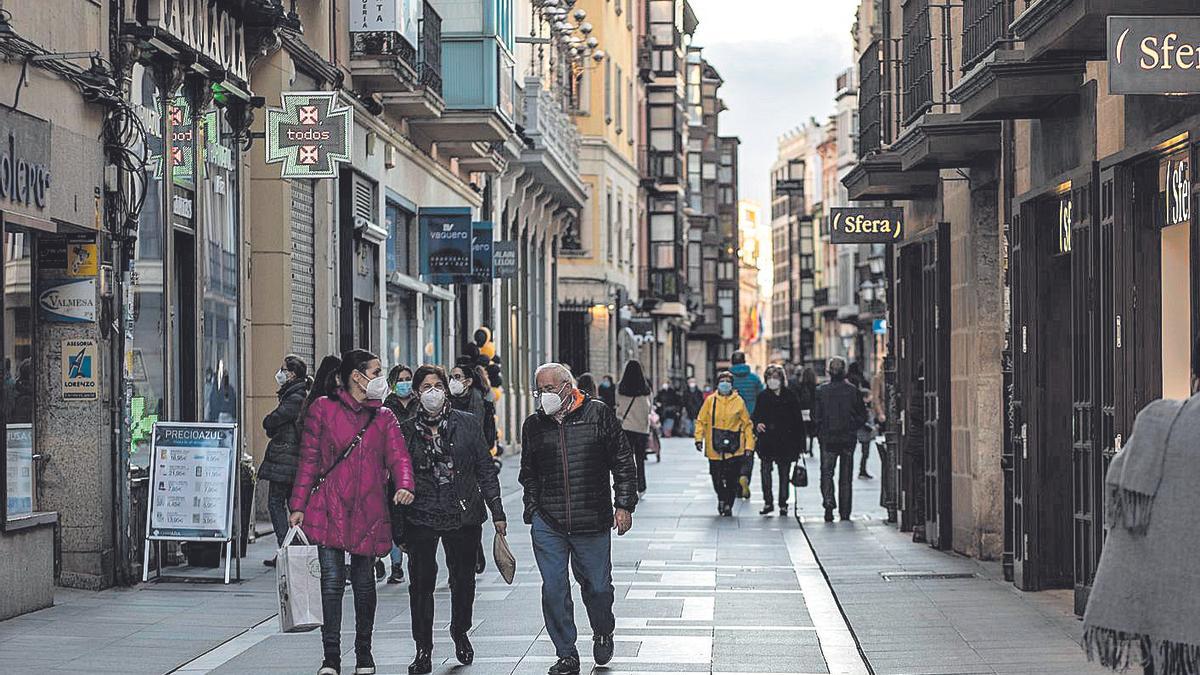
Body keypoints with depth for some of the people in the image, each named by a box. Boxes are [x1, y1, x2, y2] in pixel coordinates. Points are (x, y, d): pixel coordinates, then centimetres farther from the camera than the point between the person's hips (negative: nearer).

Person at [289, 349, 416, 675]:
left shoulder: (384, 418, 12)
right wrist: (299, 505, -2)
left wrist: (405, 485, -23)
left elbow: (398, 456, -2)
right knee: (332, 580, -6)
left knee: (363, 581, 8)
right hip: (329, 509, -2)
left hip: (368, 510, 2)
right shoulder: (323, 409, 4)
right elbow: (309, 459, 4)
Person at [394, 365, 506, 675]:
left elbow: (486, 469, 5)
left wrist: (496, 512, 0)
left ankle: (460, 633, 35)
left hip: (464, 516, 1)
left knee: (463, 580, 11)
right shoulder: (406, 430, 2)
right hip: (420, 518, -1)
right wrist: (398, 528, 2)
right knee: (421, 583, -3)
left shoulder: (467, 424, 3)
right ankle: (423, 650, 6)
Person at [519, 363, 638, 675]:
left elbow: (623, 462, 3)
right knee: (553, 588, -2)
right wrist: (533, 509, 12)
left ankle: (603, 633, 36)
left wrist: (624, 505, -2)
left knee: (598, 585, 7)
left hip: (593, 521, -2)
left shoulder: (599, 415, 0)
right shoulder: (534, 425, 8)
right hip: (548, 522, 2)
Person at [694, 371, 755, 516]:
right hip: (715, 448, 1)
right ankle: (722, 498, 32)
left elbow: (747, 425, 4)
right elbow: (701, 421, 7)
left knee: (732, 480, -2)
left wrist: (749, 446, 0)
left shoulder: (739, 401, 2)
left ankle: (728, 505, 13)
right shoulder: (711, 401, 4)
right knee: (717, 478, 6)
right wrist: (699, 438, -6)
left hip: (734, 449, -1)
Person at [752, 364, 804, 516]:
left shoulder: (790, 396, 0)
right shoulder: (763, 396, 6)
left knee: (784, 474, 6)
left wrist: (799, 443, -3)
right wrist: (757, 424, -12)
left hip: (786, 441, -1)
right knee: (765, 471, -7)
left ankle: (783, 504, 15)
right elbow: (755, 415, 12)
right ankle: (768, 502, 4)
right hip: (766, 440, 1)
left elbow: (797, 420, 1)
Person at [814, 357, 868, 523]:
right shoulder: (853, 391, -5)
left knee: (827, 473, 5)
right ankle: (845, 513, 13)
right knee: (845, 476, 10)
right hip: (849, 439, 1)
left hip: (827, 439, -1)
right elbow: (863, 416, 0)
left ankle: (829, 503, -19)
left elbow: (816, 416, -5)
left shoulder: (821, 391, -7)